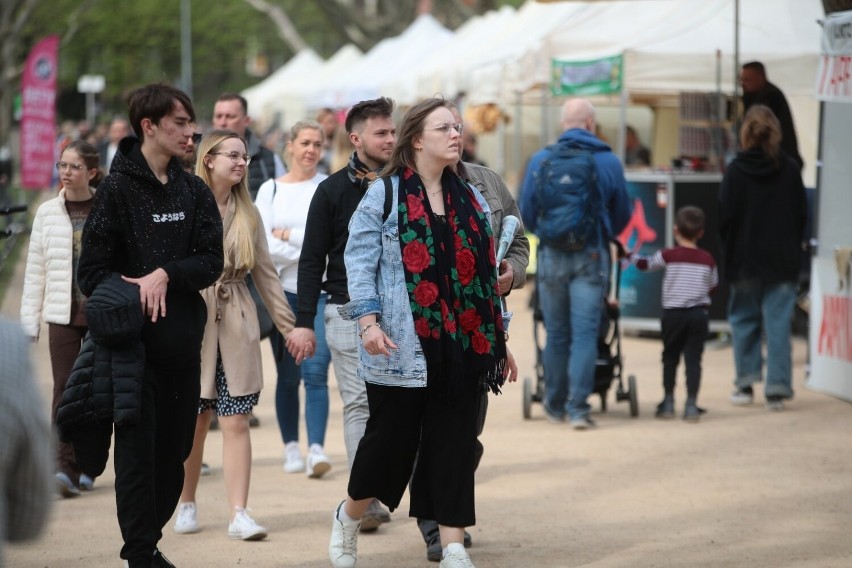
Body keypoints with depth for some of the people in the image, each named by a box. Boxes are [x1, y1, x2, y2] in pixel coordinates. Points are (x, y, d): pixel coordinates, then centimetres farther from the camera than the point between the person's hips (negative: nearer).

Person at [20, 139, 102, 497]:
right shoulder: (48, 213, 3)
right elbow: (35, 270, 6)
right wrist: (29, 320, 3)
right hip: (63, 314, 0)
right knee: (65, 388, -8)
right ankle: (65, 466, -13)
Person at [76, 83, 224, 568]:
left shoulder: (195, 192, 10)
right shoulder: (117, 189, -4)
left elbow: (212, 262, 2)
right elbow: (92, 270, -6)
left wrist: (166, 275, -14)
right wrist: (128, 300, -21)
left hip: (183, 342, 5)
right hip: (135, 342, -5)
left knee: (175, 450, 8)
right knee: (139, 450, -4)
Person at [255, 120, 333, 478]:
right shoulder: (270, 190, 8)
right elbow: (262, 243, -3)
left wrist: (288, 235, -6)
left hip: (321, 291, -2)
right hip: (283, 291, 2)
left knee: (316, 372, -12)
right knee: (288, 376, 6)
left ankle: (317, 449, -16)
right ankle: (291, 448, 15)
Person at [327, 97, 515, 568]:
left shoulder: (471, 201, 13)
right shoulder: (383, 195, -3)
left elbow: (485, 275, 17)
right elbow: (360, 263, -7)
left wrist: (499, 339, 15)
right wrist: (368, 321, -18)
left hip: (461, 347, 4)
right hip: (403, 347, -4)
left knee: (455, 445, 1)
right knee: (391, 438, 4)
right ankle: (349, 516, 30)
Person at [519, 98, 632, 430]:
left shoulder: (540, 160, 0)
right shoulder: (607, 162, -2)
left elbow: (526, 214, 6)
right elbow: (622, 215, 9)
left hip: (551, 256, 2)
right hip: (591, 257, -2)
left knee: (556, 333, 12)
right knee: (585, 333, -2)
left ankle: (555, 405, 20)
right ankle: (578, 407, -9)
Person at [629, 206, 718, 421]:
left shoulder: (668, 256, -4)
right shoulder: (707, 260, 3)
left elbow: (645, 264, 9)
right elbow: (713, 287, 12)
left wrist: (631, 256, 29)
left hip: (673, 314, -1)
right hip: (699, 313, 1)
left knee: (670, 357, 12)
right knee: (693, 358, 0)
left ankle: (668, 402, 15)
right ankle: (691, 405, -4)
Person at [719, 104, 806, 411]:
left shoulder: (736, 170, -9)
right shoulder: (790, 168, -3)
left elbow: (726, 216, -7)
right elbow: (802, 213, 2)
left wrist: (728, 253, 7)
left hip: (745, 258, -1)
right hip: (782, 260, 1)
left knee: (744, 318, 13)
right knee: (778, 322, 2)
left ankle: (746, 382, 13)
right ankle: (777, 388, -1)